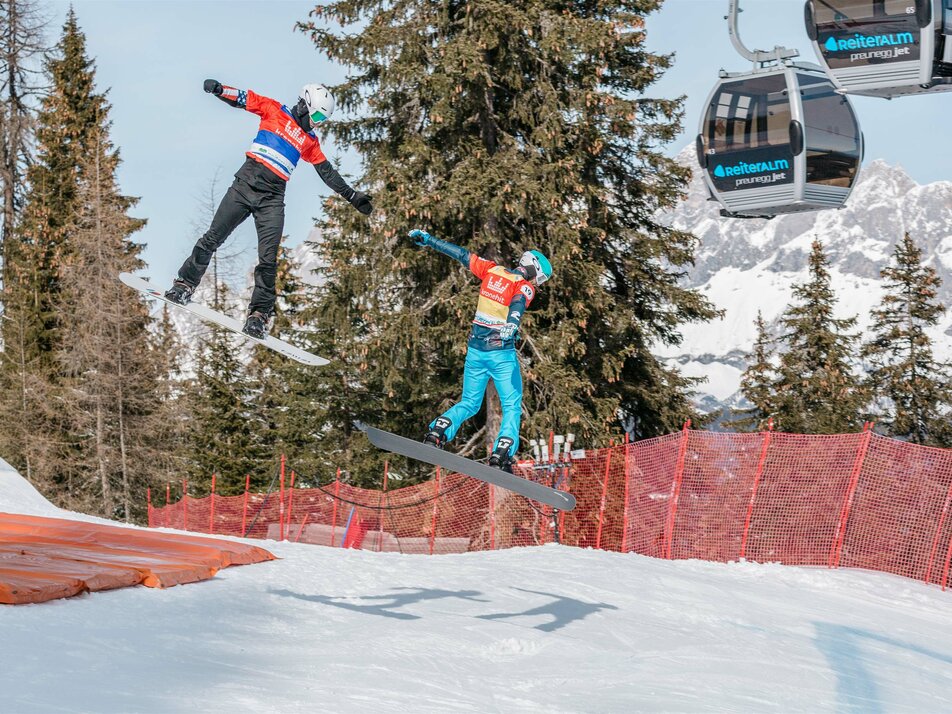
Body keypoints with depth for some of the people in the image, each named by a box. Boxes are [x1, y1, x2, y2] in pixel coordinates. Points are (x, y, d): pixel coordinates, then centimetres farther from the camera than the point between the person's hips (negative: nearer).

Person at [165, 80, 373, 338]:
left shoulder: (310, 141, 21)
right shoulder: (274, 110, 8)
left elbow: (327, 172, 28)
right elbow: (244, 98, -2)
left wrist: (353, 196, 28)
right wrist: (219, 89, -22)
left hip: (272, 198, 3)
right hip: (246, 183, -3)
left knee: (268, 260, -8)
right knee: (212, 238, -3)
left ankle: (259, 313, -4)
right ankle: (185, 284, 11)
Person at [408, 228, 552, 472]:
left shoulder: (492, 270, 7)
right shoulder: (524, 287, -8)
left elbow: (462, 254, 15)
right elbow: (517, 305, -29)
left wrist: (429, 240, 23)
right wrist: (512, 326, -50)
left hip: (475, 349, 5)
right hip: (501, 353, -5)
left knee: (469, 403, 16)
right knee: (512, 406, 6)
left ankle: (438, 431, -7)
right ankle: (501, 454, -10)